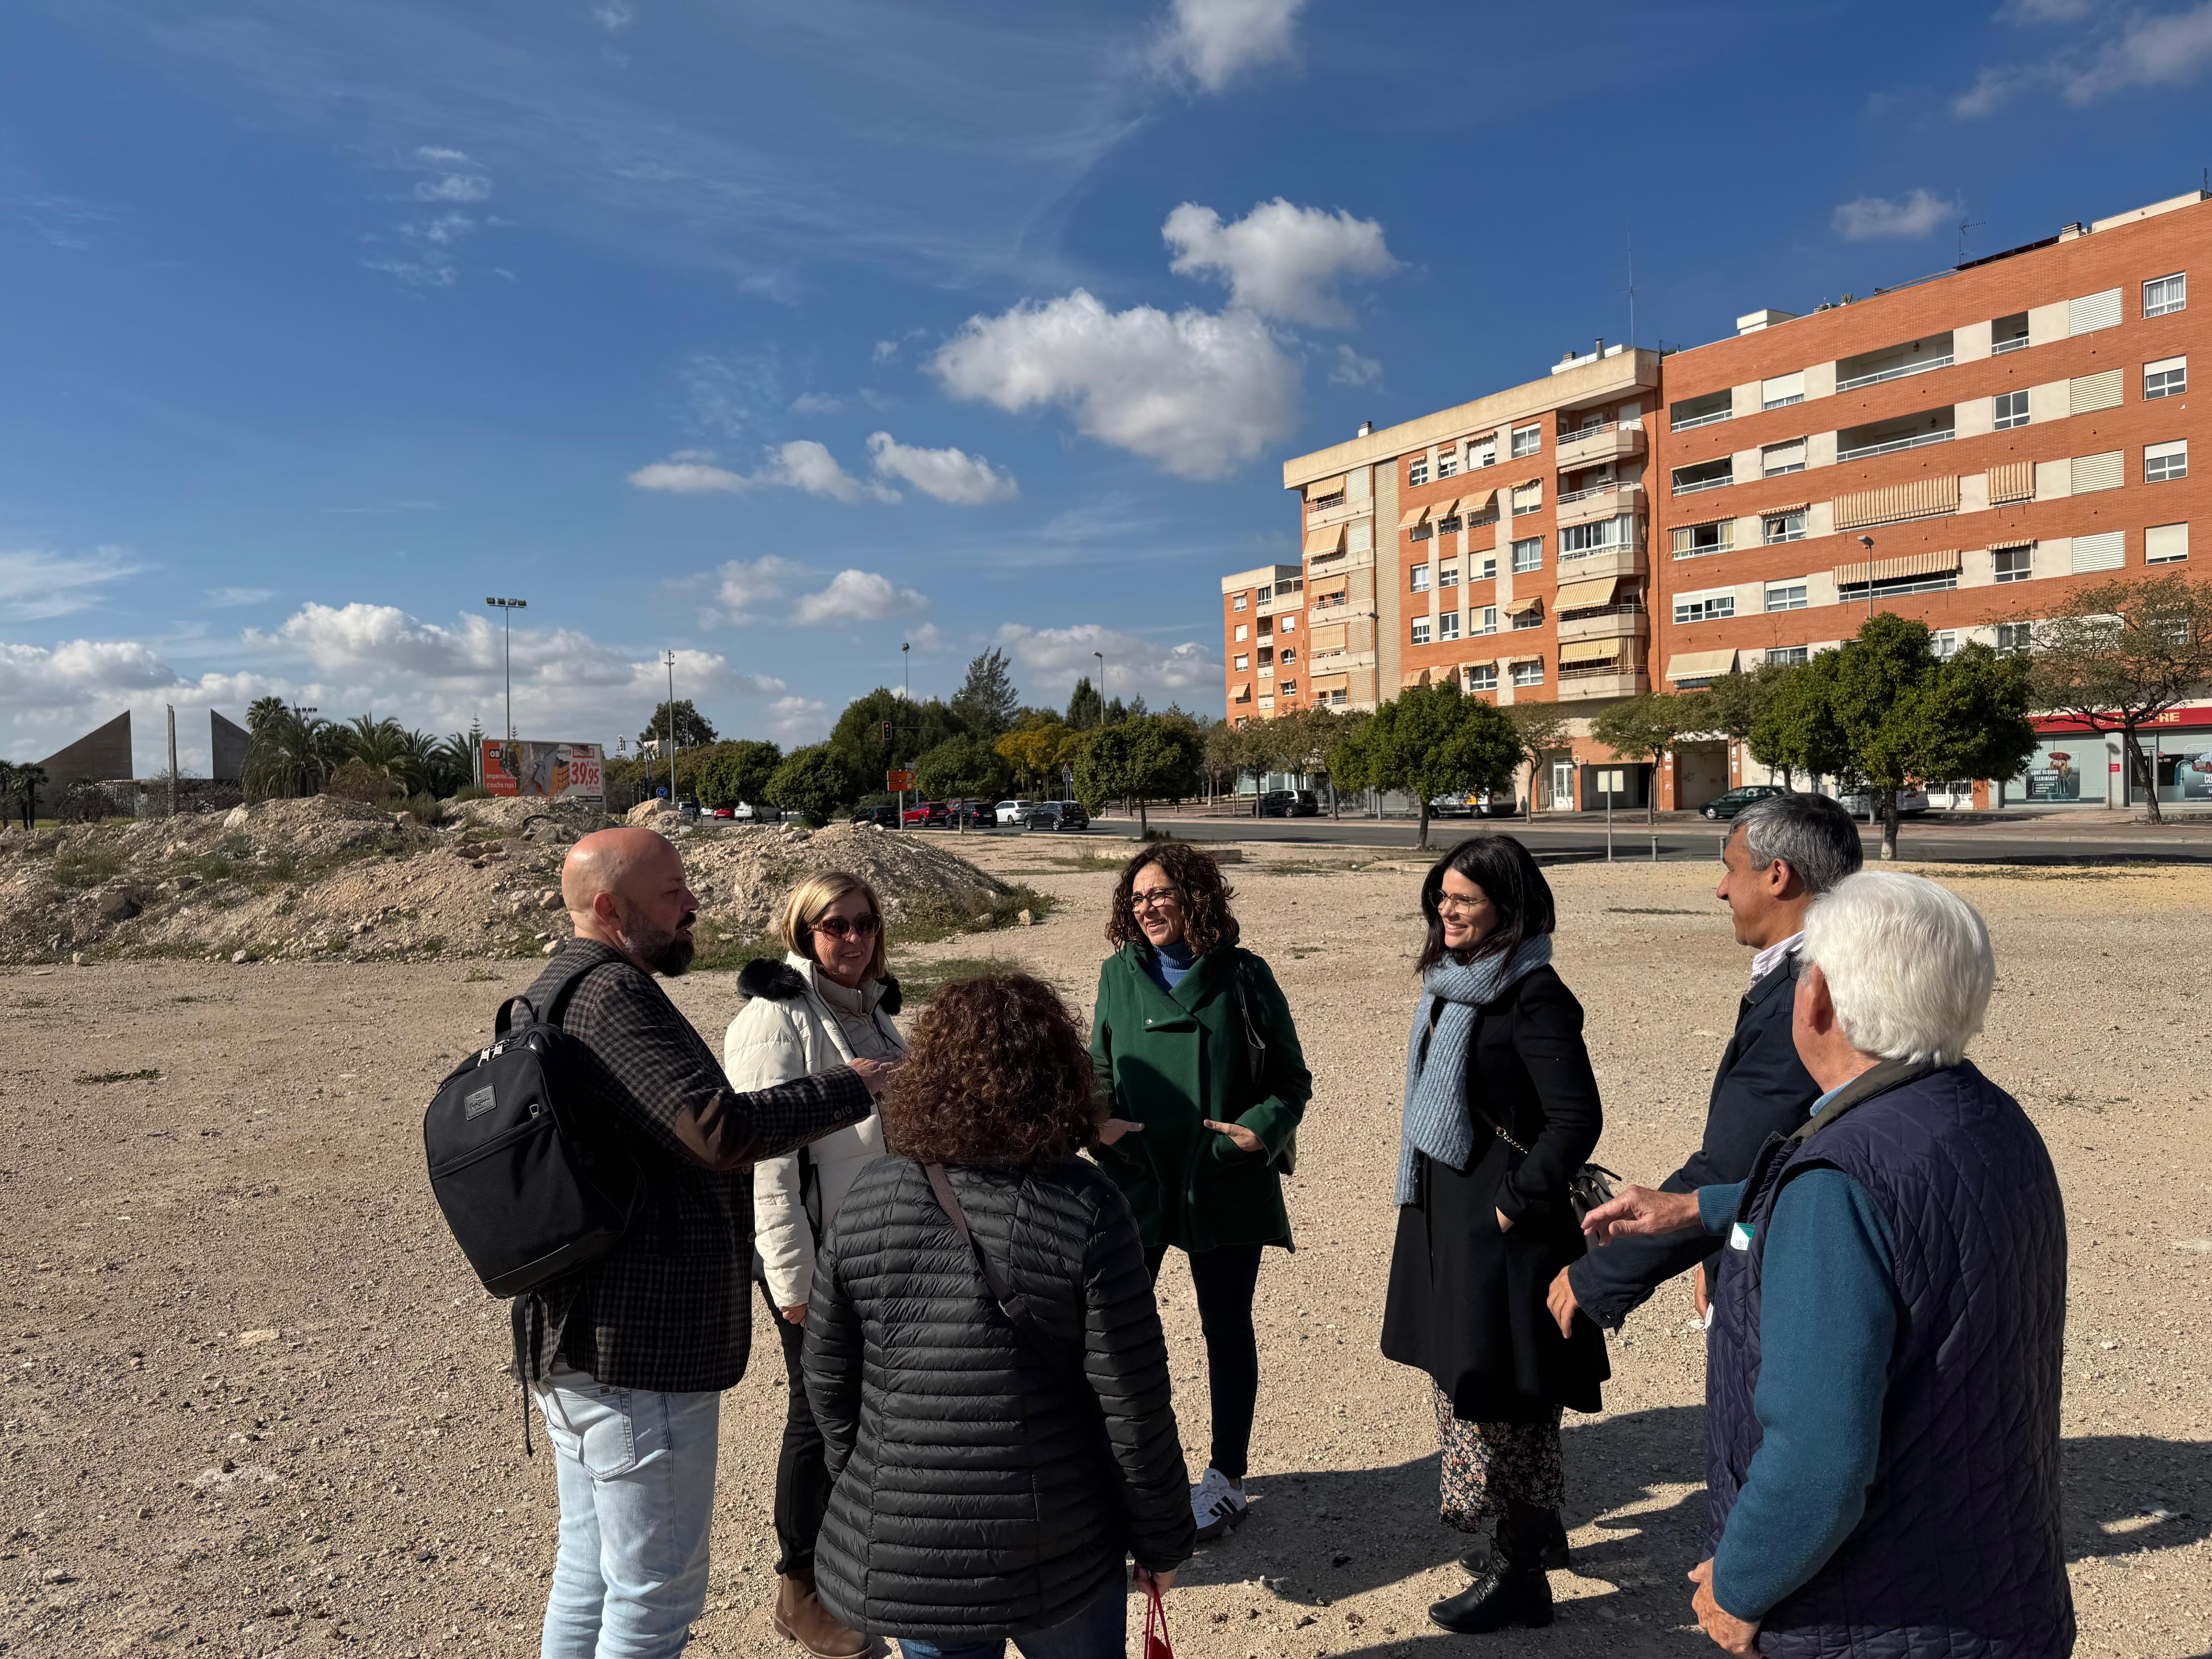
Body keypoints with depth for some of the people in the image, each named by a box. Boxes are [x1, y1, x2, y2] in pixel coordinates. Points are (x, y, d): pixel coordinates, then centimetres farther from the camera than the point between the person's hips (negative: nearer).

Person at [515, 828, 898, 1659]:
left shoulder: (549, 992, 14)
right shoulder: (612, 994, -21)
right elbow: (722, 1130, -29)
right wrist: (854, 1086, -18)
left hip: (571, 1339, 11)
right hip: (639, 1349, -11)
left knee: (587, 1574, 22)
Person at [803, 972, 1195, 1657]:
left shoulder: (869, 1197, -8)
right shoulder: (1086, 1209, -17)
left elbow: (829, 1381, 2)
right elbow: (1132, 1402, -13)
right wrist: (1162, 1540, 1)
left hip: (903, 1551, 3)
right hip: (1054, 1547, -2)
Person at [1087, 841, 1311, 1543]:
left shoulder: (1241, 977, -6)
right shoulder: (1119, 975, 3)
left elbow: (1292, 1077, -2)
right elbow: (1100, 1068, 12)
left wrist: (1264, 1128, -22)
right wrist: (1096, 1118, -9)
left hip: (1225, 1185, -2)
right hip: (1135, 1177, 3)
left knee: (1227, 1328, 12)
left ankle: (1226, 1479, 29)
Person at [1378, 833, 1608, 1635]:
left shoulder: (1533, 997, -18)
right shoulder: (1457, 983, 9)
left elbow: (1577, 1118, -22)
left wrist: (1518, 1202, -17)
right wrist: (1425, 1198, 15)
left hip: (1498, 1225, -9)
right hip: (1446, 1211, 9)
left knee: (1500, 1393, 1)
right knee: (1473, 1378, 20)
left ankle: (1520, 1576, 17)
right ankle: (1537, 1532, 39)